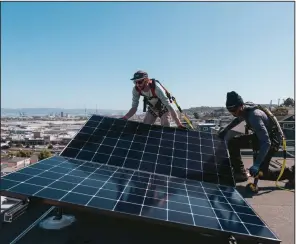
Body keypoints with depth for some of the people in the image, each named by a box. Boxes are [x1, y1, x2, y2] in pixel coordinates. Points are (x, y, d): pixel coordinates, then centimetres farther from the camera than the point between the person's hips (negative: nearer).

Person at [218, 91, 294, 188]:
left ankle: (291, 172, 12)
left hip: (271, 139, -8)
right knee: (232, 143, -3)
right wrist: (226, 129, 9)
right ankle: (240, 172, 5)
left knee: (260, 172, -9)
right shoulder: (245, 109, -10)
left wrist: (256, 164, -42)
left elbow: (266, 142, -39)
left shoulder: (254, 116, -36)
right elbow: (239, 118, 18)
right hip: (260, 136, 8)